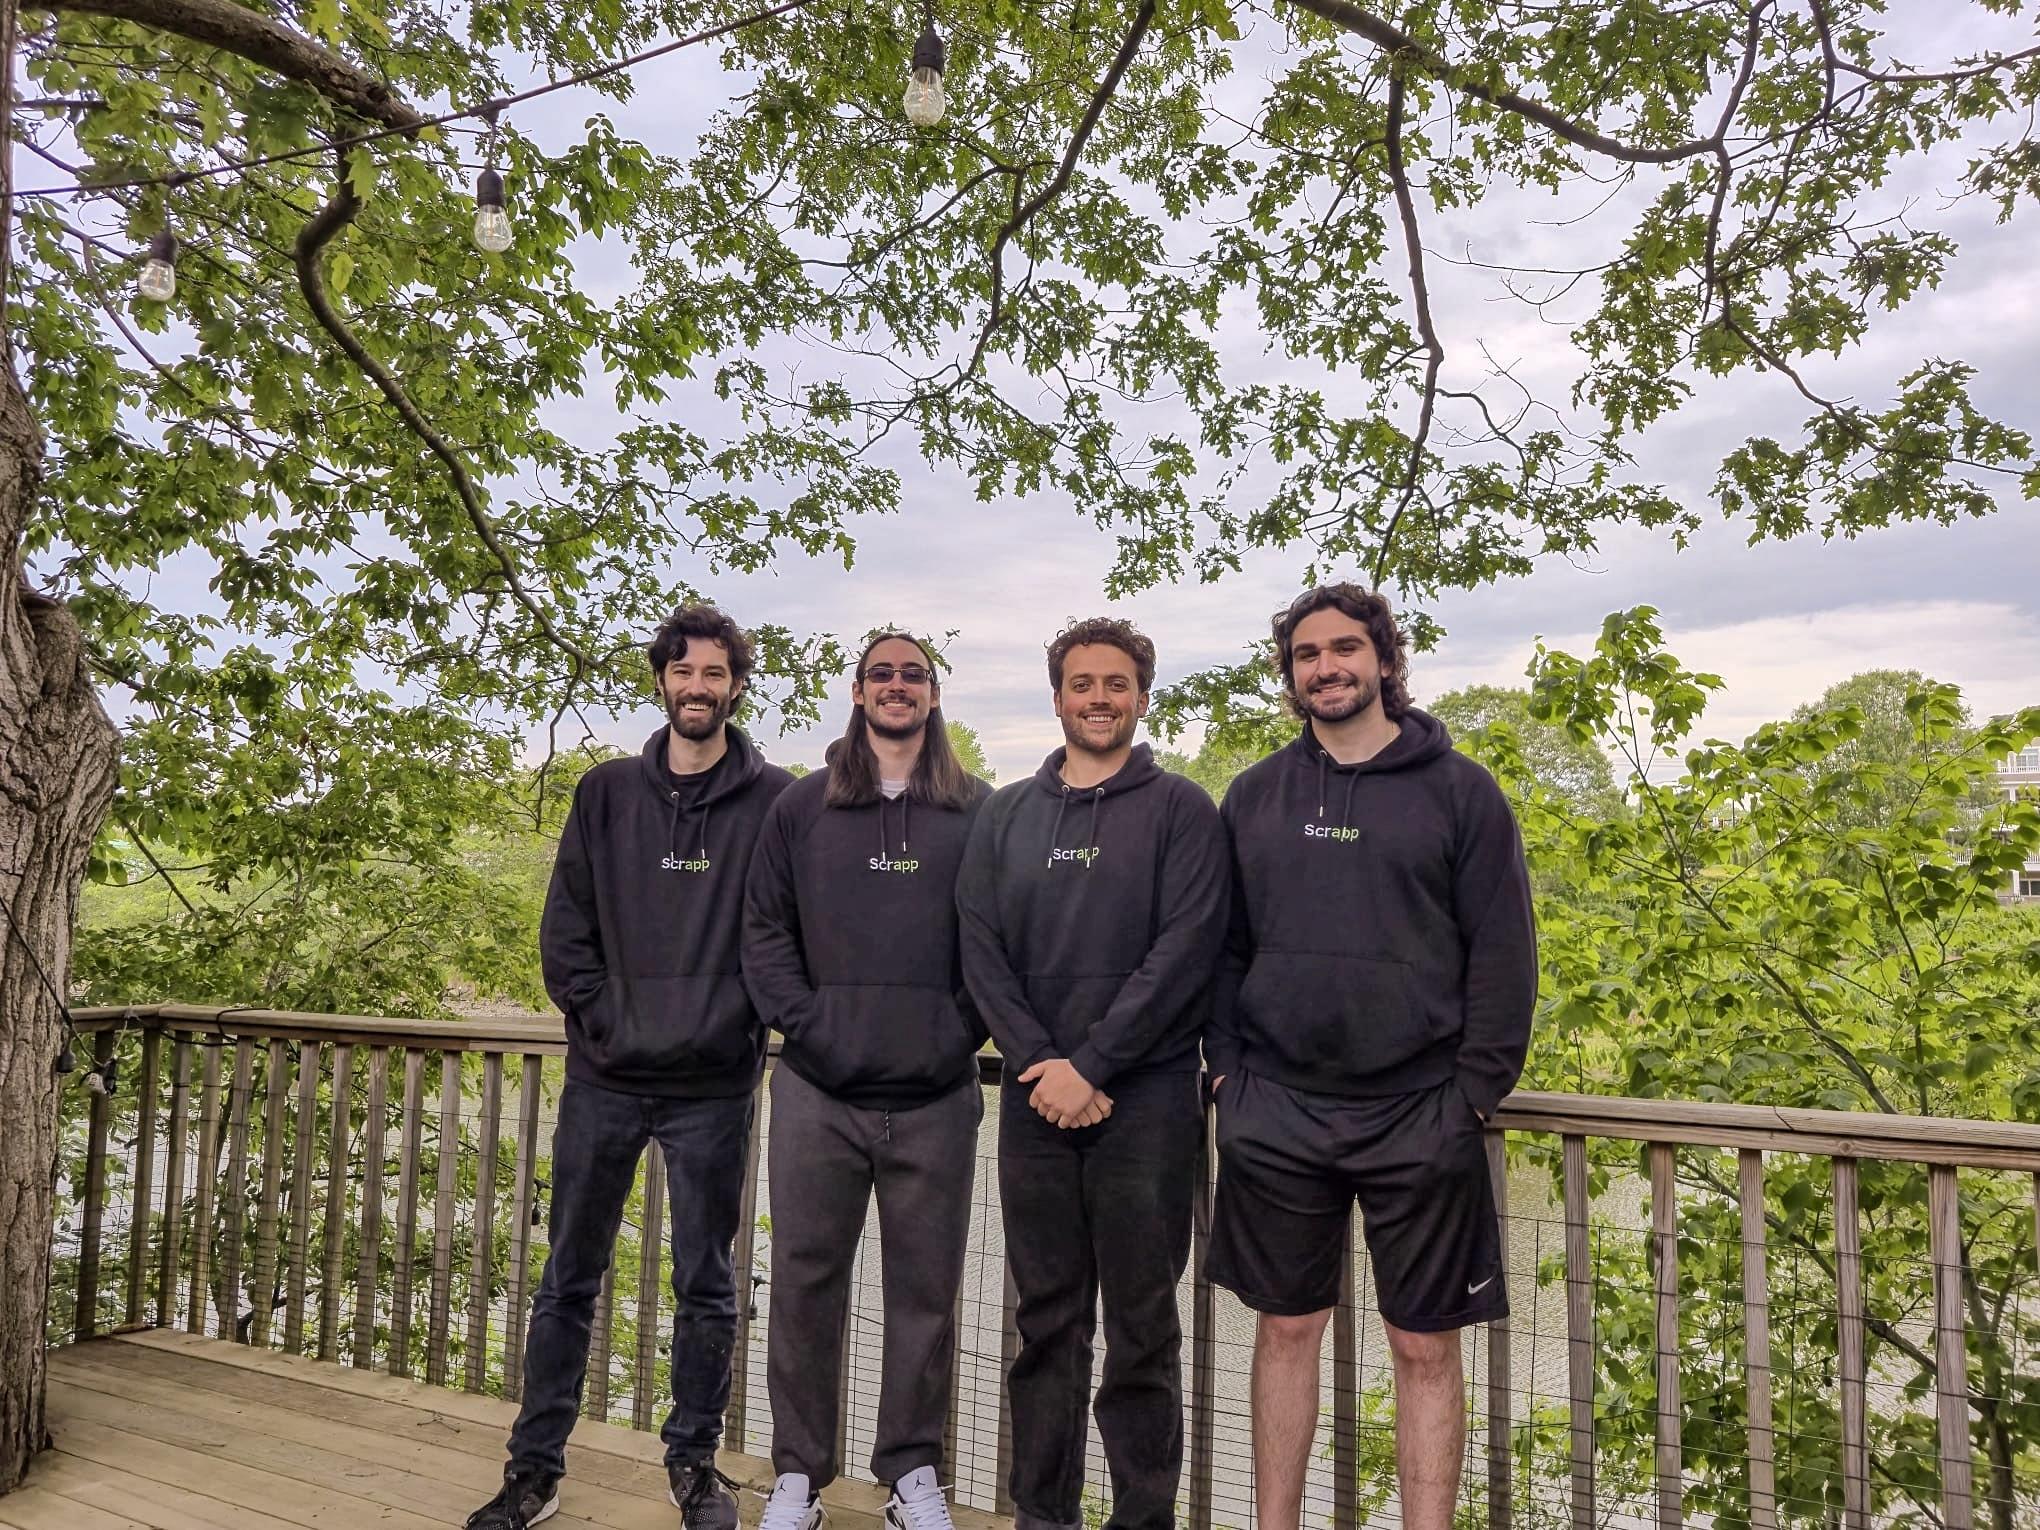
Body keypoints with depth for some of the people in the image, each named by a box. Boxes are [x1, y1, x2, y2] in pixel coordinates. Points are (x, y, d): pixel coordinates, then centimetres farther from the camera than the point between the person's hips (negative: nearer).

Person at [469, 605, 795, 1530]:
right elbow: (565, 927, 5)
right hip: (603, 1078, 2)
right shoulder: (608, 792, 5)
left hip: (713, 1088, -2)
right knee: (568, 1279, 11)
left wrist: (746, 1024, -10)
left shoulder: (774, 801, -3)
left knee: (705, 1286, 10)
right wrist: (598, 1018, -4)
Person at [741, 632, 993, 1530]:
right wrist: (803, 1023, -6)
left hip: (937, 1099, 0)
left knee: (925, 1288, 9)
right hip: (818, 1093, 1)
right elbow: (764, 930, 5)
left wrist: (966, 1027, -7)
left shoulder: (978, 812, 5)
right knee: (805, 1282, 8)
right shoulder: (802, 809, 7)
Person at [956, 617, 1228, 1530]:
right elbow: (981, 953, 4)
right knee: (1045, 1318, 12)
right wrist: (1040, 1064, -9)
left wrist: (1091, 1065, -15)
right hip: (1035, 1099, 3)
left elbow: (1184, 951, -10)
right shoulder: (1006, 816, 11)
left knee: (1141, 1325, 6)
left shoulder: (1180, 810, 1)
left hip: (1147, 1098, -3)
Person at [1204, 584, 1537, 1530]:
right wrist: (1227, 1068, 2)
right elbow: (1223, 946, 10)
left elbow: (1502, 953, -2)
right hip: (1275, 1114, 3)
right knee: (1286, 1329, 13)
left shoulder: (1458, 790, 0)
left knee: (1424, 1346, 7)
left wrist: (1476, 1088, -8)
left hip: (1419, 1115, -2)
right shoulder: (1255, 796, 8)